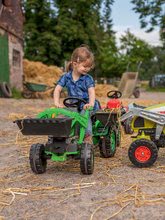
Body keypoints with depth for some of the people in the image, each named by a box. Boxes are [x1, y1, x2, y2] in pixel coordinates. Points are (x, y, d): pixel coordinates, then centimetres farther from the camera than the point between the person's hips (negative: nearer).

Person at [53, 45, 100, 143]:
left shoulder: (88, 78, -6)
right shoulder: (66, 77, 0)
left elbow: (91, 91, -18)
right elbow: (58, 89, -2)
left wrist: (91, 103, -38)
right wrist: (57, 103, -16)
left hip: (86, 106, -3)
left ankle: (88, 140, -20)